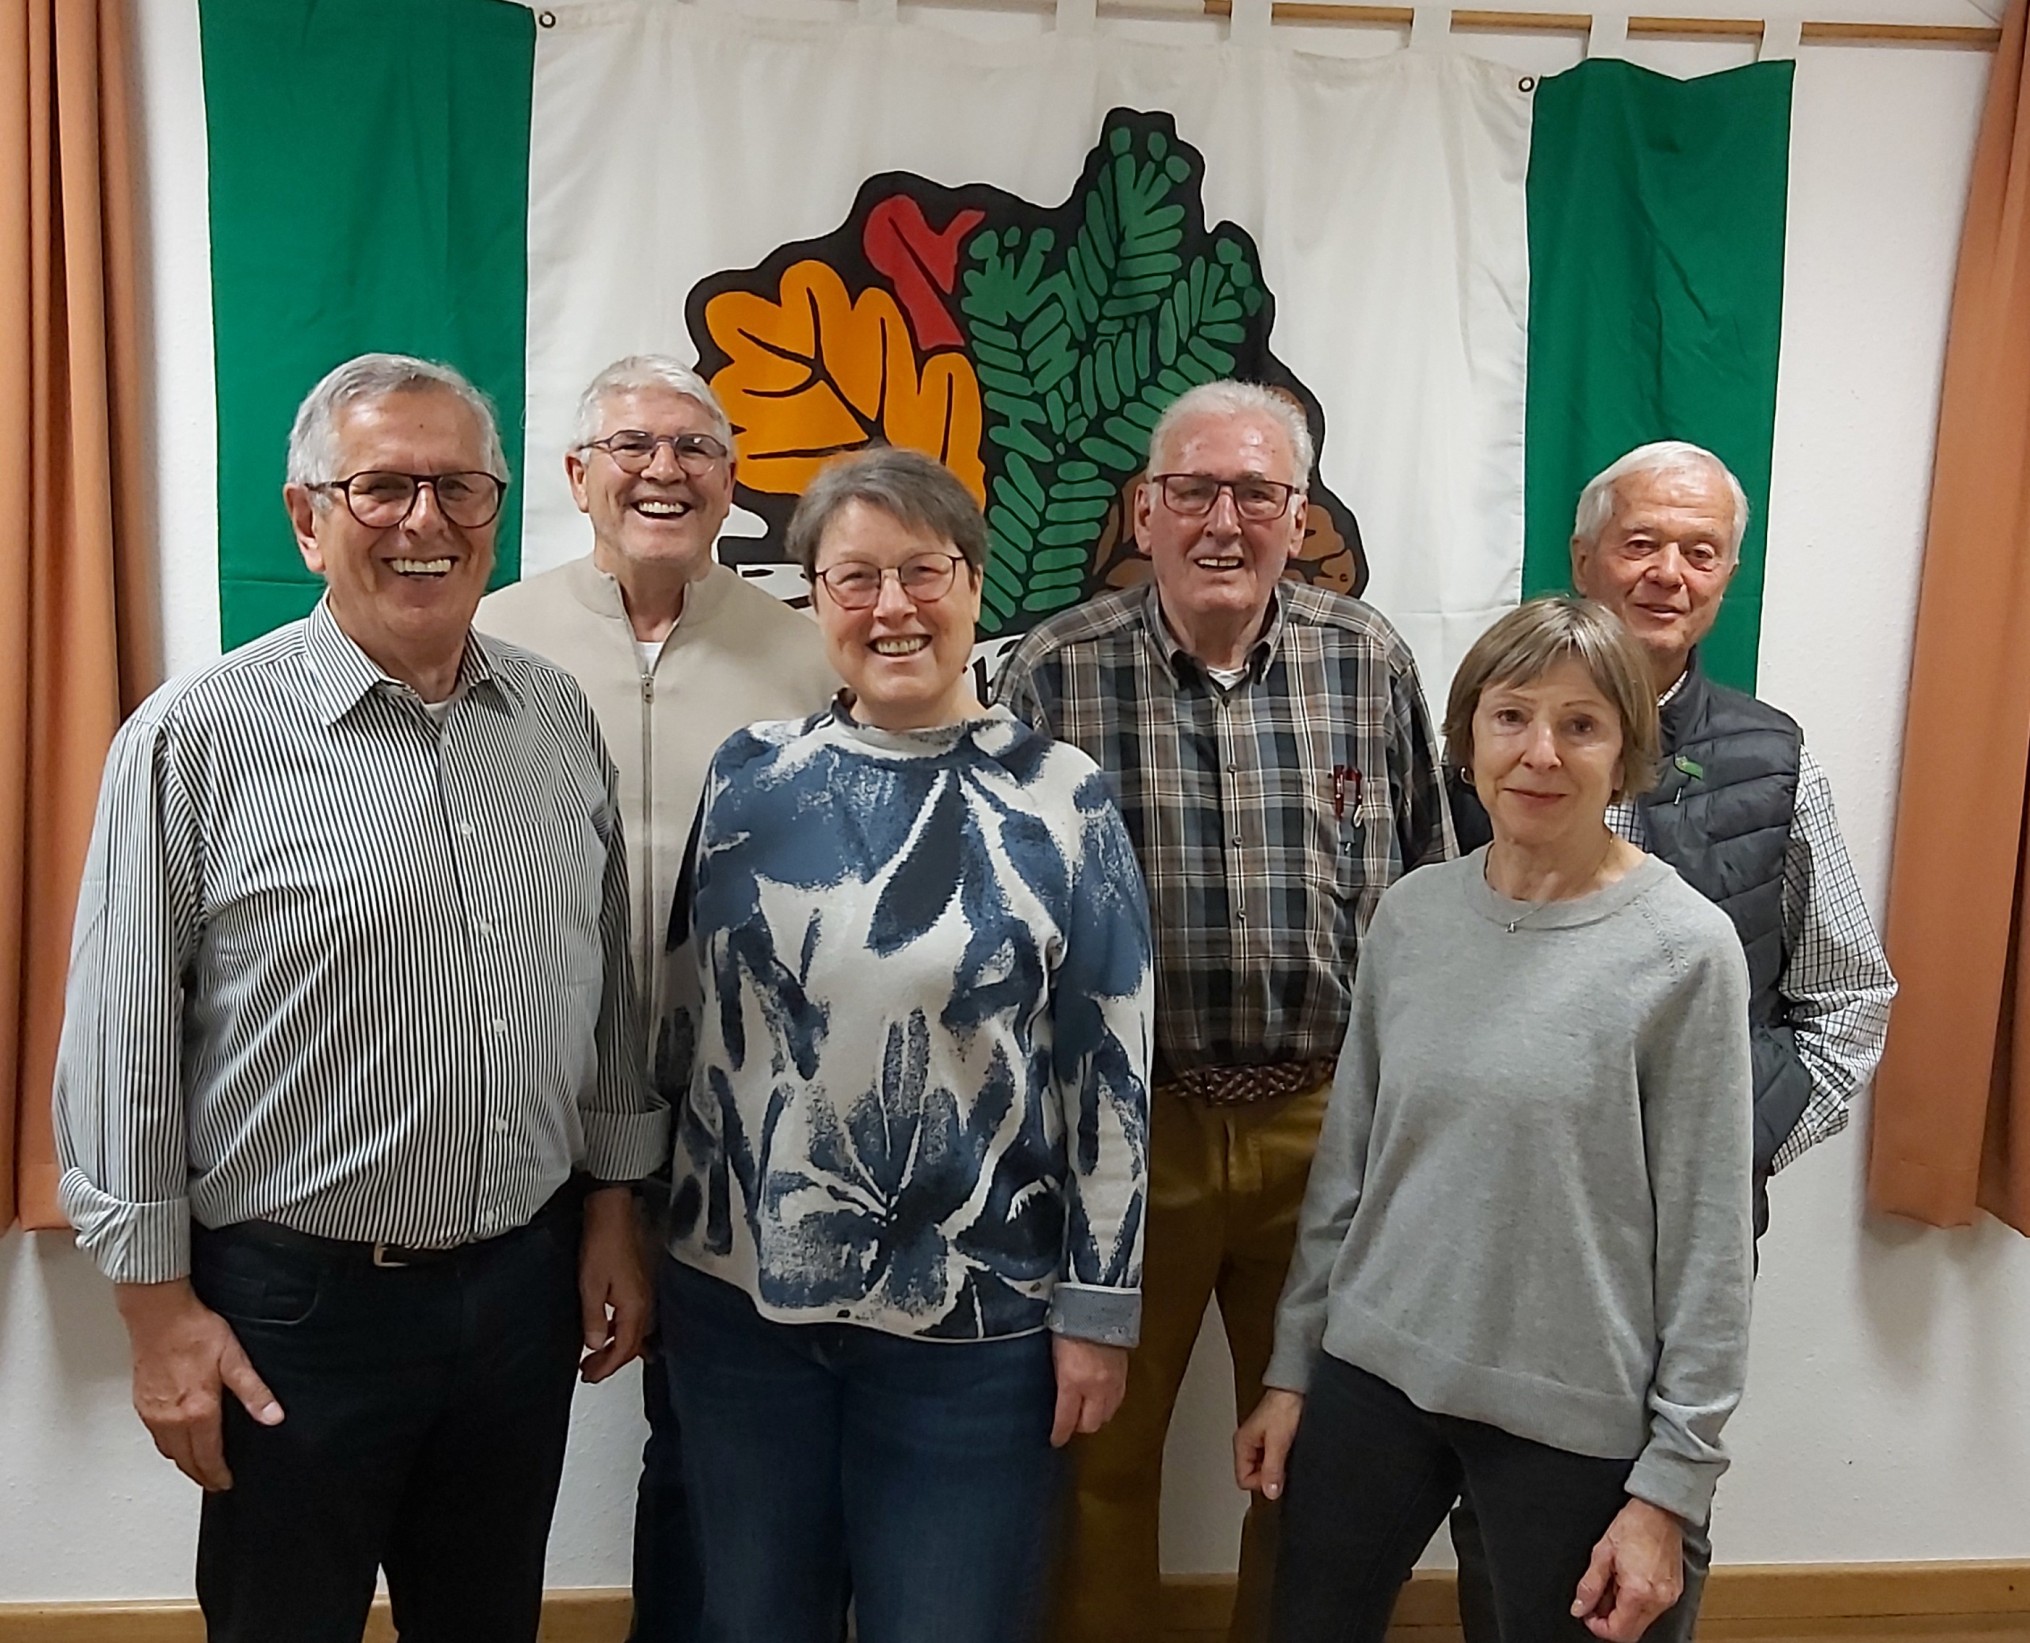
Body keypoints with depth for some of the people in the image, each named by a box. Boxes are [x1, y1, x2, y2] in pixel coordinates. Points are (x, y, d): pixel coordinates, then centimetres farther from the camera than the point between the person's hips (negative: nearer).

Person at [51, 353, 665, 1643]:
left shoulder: (561, 717, 3)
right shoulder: (199, 737, -12)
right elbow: (123, 1044, -9)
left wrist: (615, 1211, 9)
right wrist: (160, 1306, -7)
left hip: (529, 1283, 4)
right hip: (292, 1305, -4)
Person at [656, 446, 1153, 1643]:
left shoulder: (1062, 800, -6)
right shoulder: (750, 777, 0)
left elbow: (1114, 1069, -5)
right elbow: (682, 1011, 8)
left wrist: (1099, 1305, -5)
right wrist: (650, 1229, 11)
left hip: (975, 1324, -2)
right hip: (741, 1300, 3)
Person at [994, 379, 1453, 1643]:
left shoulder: (1371, 662, -1)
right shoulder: (1057, 672, -7)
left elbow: (1431, 890, 6)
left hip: (1330, 1122, 2)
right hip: (1127, 1121, -1)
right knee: (1106, 1450, 16)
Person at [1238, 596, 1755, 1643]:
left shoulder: (1684, 950, -11)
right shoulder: (1411, 913, 0)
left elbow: (1706, 1241, -9)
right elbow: (1344, 1165, 7)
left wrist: (1670, 1488, -8)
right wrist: (1291, 1369, 9)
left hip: (1574, 1416, -3)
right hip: (1372, 1373, 4)